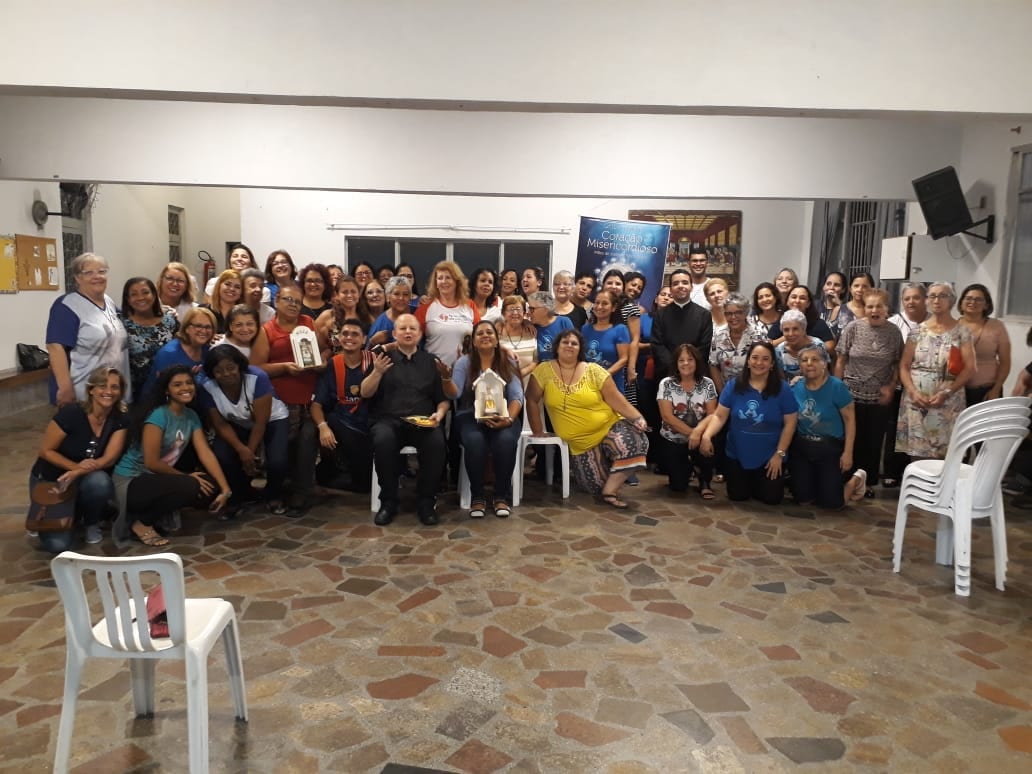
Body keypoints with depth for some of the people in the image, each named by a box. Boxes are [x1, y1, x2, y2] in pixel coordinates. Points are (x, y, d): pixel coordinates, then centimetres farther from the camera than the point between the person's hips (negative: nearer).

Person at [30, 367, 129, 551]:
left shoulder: (120, 419, -12)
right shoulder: (70, 413, -22)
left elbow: (109, 458, -17)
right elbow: (45, 451, -14)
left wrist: (78, 473, -34)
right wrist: (76, 466, -29)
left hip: (84, 481, 3)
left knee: (100, 481, -36)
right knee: (58, 544, -20)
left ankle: (91, 522, -3)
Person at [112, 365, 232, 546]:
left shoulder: (192, 416, 2)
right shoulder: (158, 415, -19)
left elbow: (206, 453, -4)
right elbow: (152, 463, -21)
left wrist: (225, 489, -12)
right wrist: (186, 477, -12)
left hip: (157, 479, 7)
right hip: (131, 481, -7)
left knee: (210, 489, -11)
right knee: (190, 486, -30)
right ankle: (142, 522, -10)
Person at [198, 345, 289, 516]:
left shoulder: (257, 377, -32)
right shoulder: (207, 388, -21)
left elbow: (260, 422, -26)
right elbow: (220, 425, -15)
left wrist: (250, 452, -23)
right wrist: (242, 450, -29)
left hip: (272, 421, -3)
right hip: (237, 425, 3)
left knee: (277, 461, -28)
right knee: (220, 456, -26)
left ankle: (274, 496, 8)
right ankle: (238, 496, 6)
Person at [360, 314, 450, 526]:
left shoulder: (430, 361, 17)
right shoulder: (383, 357, 14)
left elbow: (444, 399, 17)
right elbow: (365, 393, 5)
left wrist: (439, 414, -5)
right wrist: (377, 372, -13)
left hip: (423, 422, 1)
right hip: (389, 420, -1)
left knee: (437, 441, -32)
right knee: (383, 440, -35)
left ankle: (426, 502, -15)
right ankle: (388, 502, -17)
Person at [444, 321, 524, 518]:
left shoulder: (508, 363, 11)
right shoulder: (464, 362, 8)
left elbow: (517, 396, 1)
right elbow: (454, 393, -5)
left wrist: (508, 419, -18)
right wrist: (446, 379, -27)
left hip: (503, 417, 1)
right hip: (470, 417, -1)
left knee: (506, 440, -33)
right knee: (475, 441, -34)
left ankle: (502, 496, -17)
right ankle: (477, 496, -17)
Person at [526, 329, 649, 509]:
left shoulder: (594, 371, -4)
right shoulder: (544, 371, -4)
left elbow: (615, 399, -6)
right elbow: (532, 400, 0)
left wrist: (638, 418, -18)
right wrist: (538, 432, 0)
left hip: (609, 427, 0)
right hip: (578, 441, 0)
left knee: (632, 442, -30)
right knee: (595, 484, -7)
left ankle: (609, 491, -12)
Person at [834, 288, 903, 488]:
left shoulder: (894, 332, -2)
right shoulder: (853, 327, -5)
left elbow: (898, 364, 4)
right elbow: (841, 360, -1)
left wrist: (891, 387, -9)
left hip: (879, 398, 1)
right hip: (852, 394, -1)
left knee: (874, 442, 10)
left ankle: (869, 483, 23)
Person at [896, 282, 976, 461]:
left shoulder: (961, 331, 2)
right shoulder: (918, 330, 7)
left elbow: (969, 368, -3)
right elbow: (904, 366, 5)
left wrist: (946, 392, -14)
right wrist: (913, 391, -9)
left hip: (948, 403, -2)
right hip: (916, 401, 2)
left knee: (943, 455, -4)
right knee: (916, 454, 2)